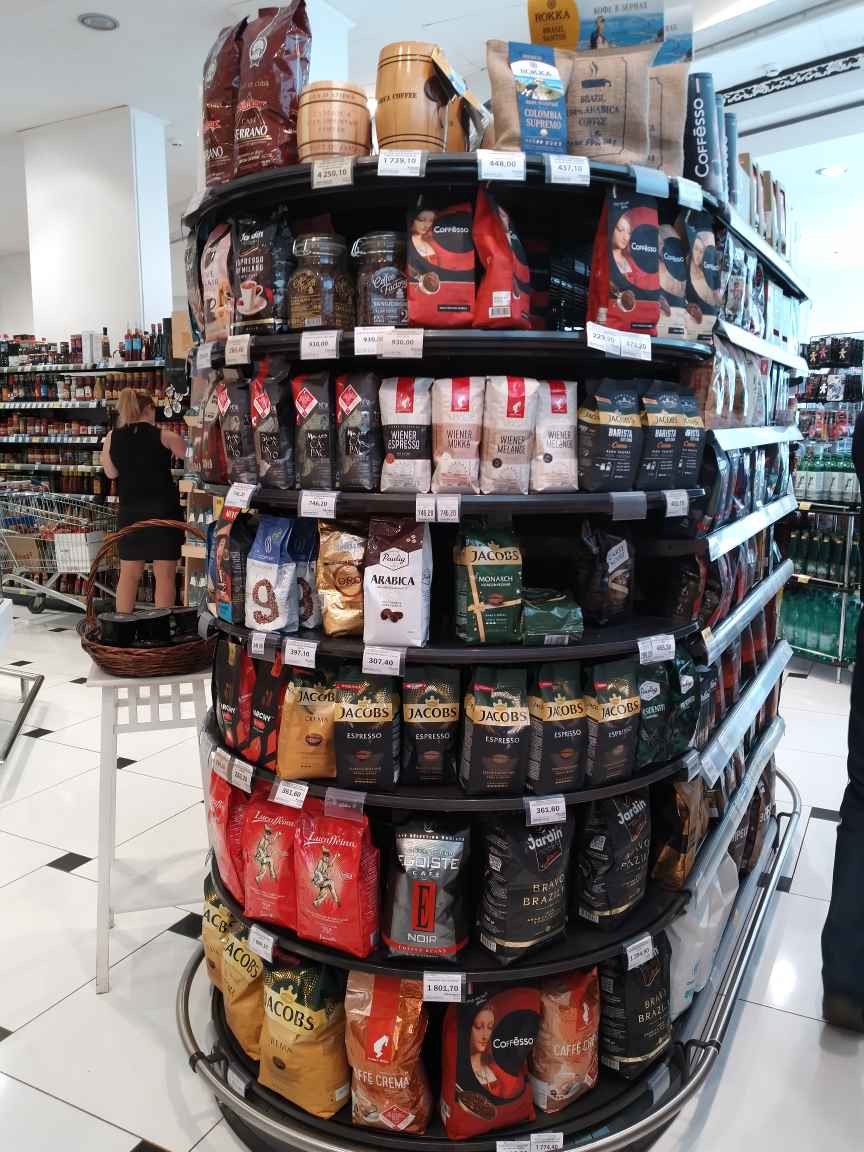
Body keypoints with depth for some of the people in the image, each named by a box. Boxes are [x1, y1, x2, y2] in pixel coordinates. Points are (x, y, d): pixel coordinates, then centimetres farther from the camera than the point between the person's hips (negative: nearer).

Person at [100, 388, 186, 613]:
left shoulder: (112, 437, 3)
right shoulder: (164, 436, -5)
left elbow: (110, 472, 5)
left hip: (130, 512, 4)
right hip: (163, 510, -4)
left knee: (128, 574, 12)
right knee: (165, 574, 1)